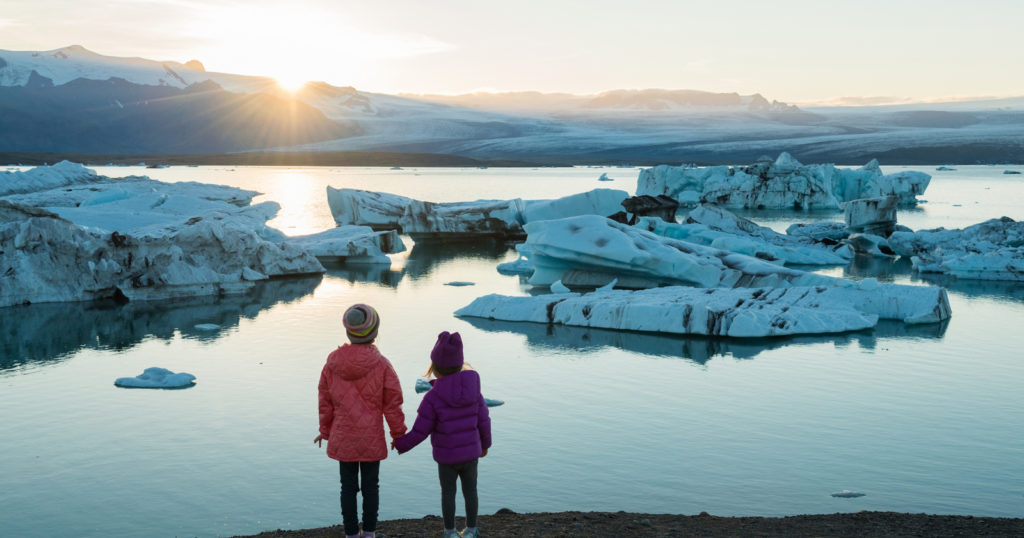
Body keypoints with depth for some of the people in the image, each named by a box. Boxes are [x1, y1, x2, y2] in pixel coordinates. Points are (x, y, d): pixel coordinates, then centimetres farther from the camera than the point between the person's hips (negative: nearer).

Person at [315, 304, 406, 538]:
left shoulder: (333, 362, -6)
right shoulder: (381, 364, -13)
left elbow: (325, 401, 3)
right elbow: (392, 404, -8)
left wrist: (326, 430, 18)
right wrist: (398, 434, 5)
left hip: (342, 438, 2)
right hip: (372, 439, -2)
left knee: (348, 487, 11)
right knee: (371, 486, 11)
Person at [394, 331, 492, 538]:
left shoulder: (432, 398, -21)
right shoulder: (473, 389, -10)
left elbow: (419, 432, -15)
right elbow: (483, 421, -2)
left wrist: (401, 445, 4)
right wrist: (485, 443, 17)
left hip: (446, 457, -3)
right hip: (471, 453, 3)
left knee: (448, 493, 15)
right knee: (470, 491, 17)